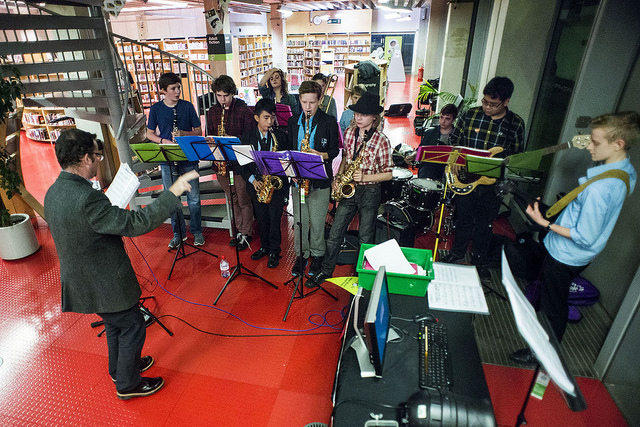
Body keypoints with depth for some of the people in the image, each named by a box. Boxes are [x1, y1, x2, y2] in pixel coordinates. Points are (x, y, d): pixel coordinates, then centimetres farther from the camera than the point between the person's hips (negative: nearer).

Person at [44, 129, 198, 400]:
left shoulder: (53, 193, 0)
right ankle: (128, 384, 31)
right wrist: (173, 192, -32)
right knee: (132, 328, 12)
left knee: (116, 324, 28)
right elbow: (135, 223, -33)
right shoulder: (86, 198, -32)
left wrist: (112, 211, 14)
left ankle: (121, 368, 49)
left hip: (82, 280, 9)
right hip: (104, 284, -9)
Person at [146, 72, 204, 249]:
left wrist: (183, 133, -15)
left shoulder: (187, 106, 1)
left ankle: (197, 231, 22)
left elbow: (198, 131, 4)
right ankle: (178, 233, 24)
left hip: (189, 158, -1)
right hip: (167, 160, 1)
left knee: (194, 198, 4)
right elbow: (149, 134, 10)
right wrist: (162, 140, -10)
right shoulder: (156, 109, 3)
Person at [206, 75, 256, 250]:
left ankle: (246, 233, 18)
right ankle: (239, 230, 29)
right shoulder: (212, 112, 9)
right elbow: (210, 135, 15)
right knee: (232, 200, 15)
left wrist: (234, 140, -22)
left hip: (240, 161, -5)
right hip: (221, 162, 5)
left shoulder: (243, 110, -7)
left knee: (243, 201, 3)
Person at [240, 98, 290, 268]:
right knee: (261, 218, 12)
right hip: (256, 184, 2)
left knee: (274, 218, -1)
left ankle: (274, 251, 16)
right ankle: (264, 246, 32)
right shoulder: (247, 136, 2)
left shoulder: (280, 136, -2)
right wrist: (252, 179, -9)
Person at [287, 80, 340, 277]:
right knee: (299, 220, 10)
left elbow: (335, 150, -1)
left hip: (320, 181, -3)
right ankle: (301, 255, 28)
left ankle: (317, 255, 26)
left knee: (317, 222, 4)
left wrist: (322, 155, -20)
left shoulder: (329, 122, -3)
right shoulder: (293, 122, 9)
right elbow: (289, 148, 15)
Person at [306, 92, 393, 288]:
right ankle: (325, 271, 25)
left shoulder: (381, 140, -13)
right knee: (334, 233, 8)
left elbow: (388, 174, -10)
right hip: (348, 190, 4)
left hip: (369, 192, -4)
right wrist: (338, 177, 1)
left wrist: (364, 177, -23)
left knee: (365, 238, 9)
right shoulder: (349, 133, 2)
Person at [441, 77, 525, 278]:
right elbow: (454, 141, 7)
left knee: (484, 224, 13)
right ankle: (458, 252, 38)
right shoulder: (470, 115, -2)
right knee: (463, 219, 15)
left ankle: (480, 260, 35)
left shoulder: (516, 124, -3)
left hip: (492, 185, -1)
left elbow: (517, 156, 4)